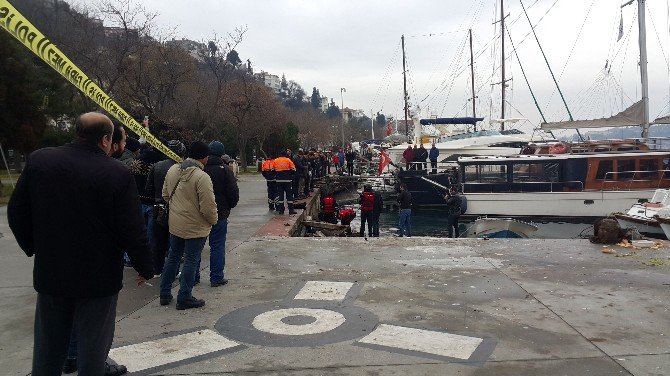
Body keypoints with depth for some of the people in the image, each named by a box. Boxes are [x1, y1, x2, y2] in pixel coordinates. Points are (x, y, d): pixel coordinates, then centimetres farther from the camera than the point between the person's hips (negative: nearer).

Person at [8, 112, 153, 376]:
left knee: (48, 342, 21)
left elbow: (17, 213, 2)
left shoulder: (39, 160, -6)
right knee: (92, 344, 14)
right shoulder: (119, 174, -19)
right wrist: (145, 268, -1)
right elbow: (133, 232, -16)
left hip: (50, 272, 4)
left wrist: (33, 247, 18)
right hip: (98, 276, -4)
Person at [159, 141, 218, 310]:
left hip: (175, 224, 7)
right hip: (196, 227, -7)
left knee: (173, 257, 20)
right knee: (191, 261, 6)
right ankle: (184, 298, 15)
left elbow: (166, 195, 11)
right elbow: (208, 206, -23)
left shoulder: (172, 170, -1)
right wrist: (214, 220, -5)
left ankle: (165, 293, 29)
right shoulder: (202, 177, -24)